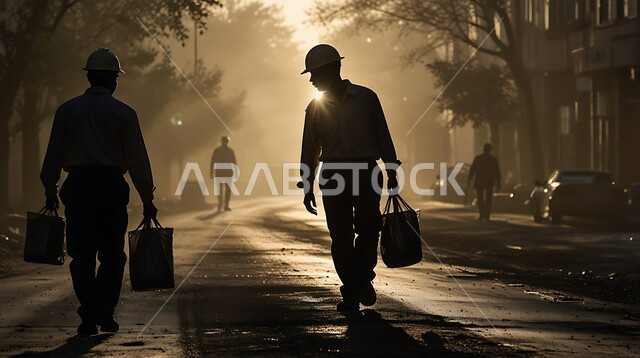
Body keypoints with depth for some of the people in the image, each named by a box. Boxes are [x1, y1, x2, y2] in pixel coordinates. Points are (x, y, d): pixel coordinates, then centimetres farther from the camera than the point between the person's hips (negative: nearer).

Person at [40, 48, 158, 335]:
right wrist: (147, 200, 3)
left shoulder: (67, 109, 4)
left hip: (78, 185, 1)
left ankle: (88, 316, -1)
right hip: (111, 187, -1)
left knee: (82, 255, 6)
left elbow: (54, 153, 5)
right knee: (112, 255, 9)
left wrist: (50, 190, 13)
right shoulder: (124, 114, 0)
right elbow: (137, 160, -1)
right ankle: (105, 314, 2)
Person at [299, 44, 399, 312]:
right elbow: (310, 150, 12)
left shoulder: (366, 98, 3)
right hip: (332, 177, 2)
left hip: (366, 173, -2)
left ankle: (363, 278, 10)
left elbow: (383, 137, 5)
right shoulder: (315, 108, 9)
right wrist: (307, 187, 6)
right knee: (340, 237, -2)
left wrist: (392, 173, 1)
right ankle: (352, 292, 3)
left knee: (367, 228, -13)